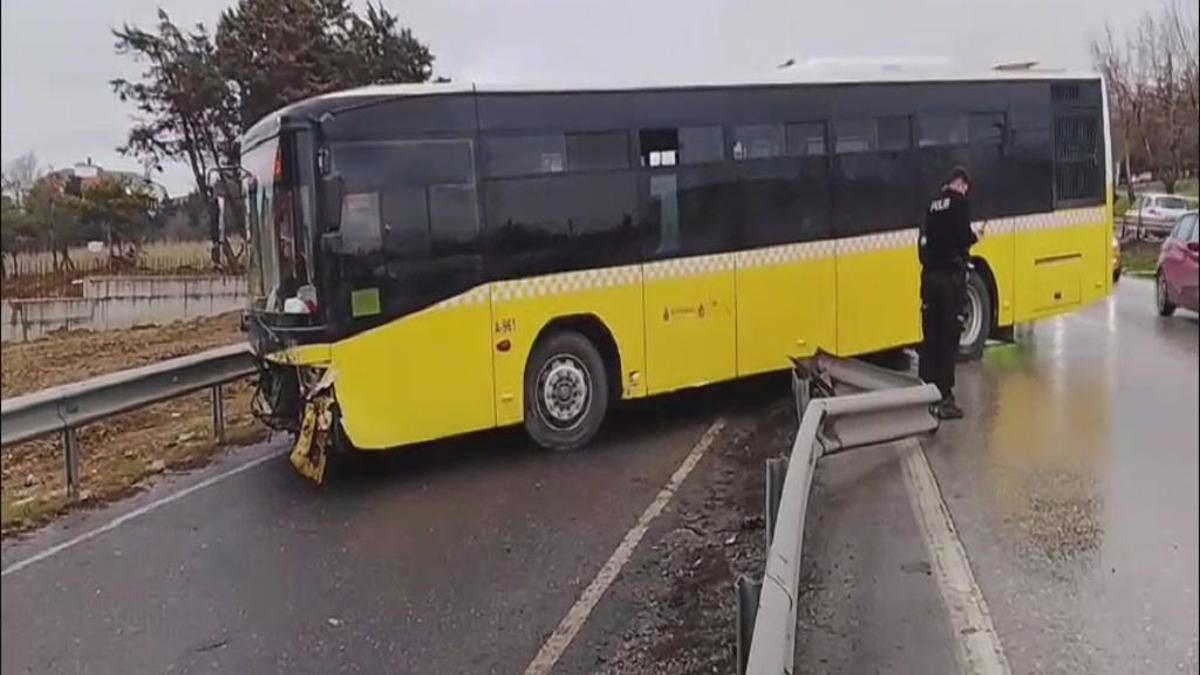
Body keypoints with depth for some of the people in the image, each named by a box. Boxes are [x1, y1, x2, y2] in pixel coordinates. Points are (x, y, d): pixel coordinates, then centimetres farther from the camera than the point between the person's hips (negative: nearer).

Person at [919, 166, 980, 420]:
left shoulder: (933, 204, 11)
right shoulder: (960, 202, -6)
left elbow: (927, 238, 10)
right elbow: (963, 235, -15)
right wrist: (975, 237, 5)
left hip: (930, 275, 6)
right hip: (950, 275, -6)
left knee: (930, 337, 11)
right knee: (949, 338, -1)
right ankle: (944, 399, 1)